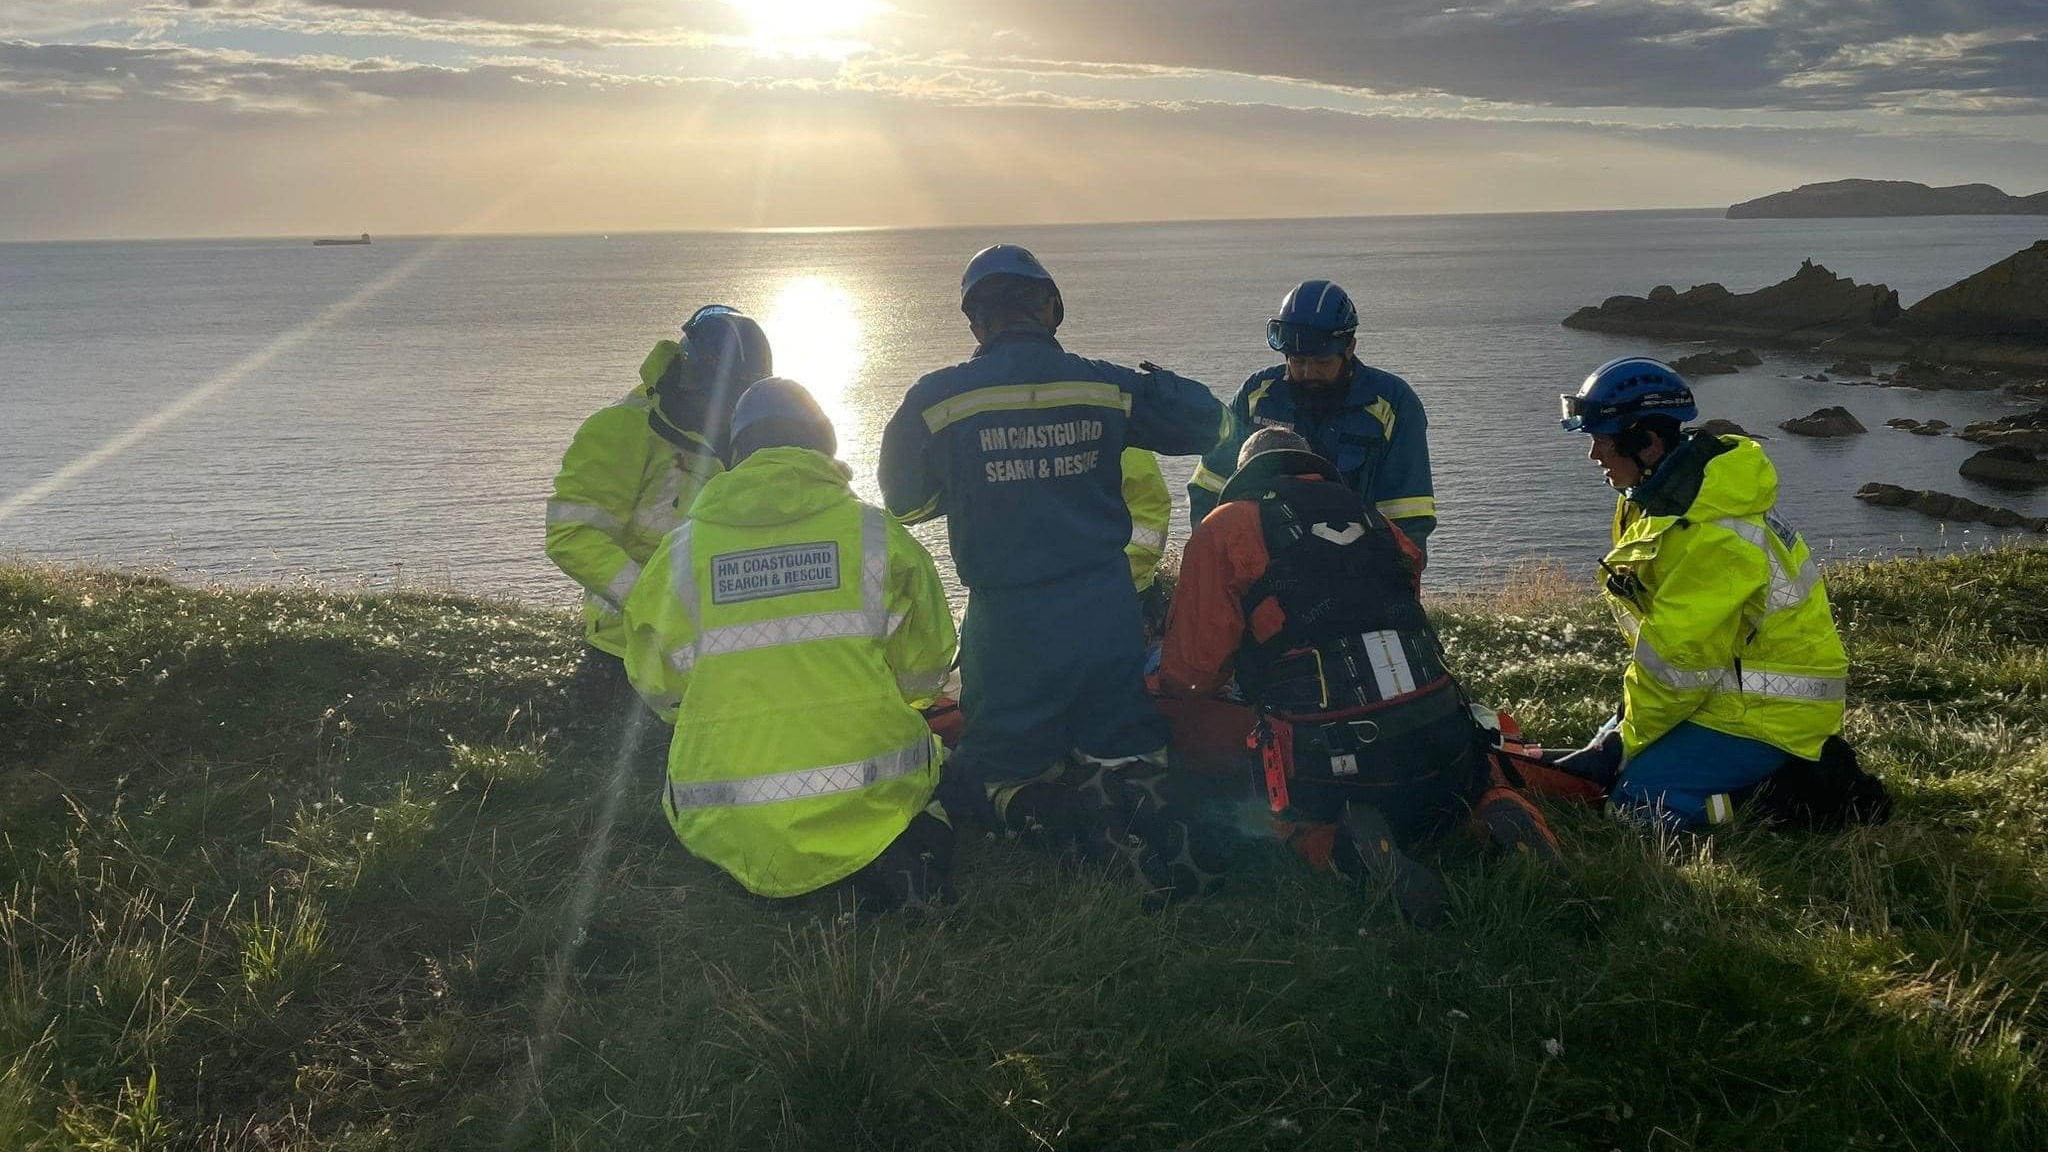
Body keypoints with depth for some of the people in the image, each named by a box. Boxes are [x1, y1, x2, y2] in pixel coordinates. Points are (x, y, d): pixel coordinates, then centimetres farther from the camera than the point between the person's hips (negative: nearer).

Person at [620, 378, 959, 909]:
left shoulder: (681, 551, 3)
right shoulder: (876, 534, 1)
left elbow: (658, 689, 11)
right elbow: (924, 668, 8)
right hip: (867, 800, 0)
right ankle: (887, 849, -1)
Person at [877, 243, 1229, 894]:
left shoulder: (936, 401, -7)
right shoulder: (1105, 387, 0)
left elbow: (903, 500, 7)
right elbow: (1208, 422, 14)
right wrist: (1153, 382, 31)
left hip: (1007, 624, -2)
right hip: (1107, 612, 2)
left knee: (989, 775, 14)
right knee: (1130, 751, 17)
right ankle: (1143, 809, -20)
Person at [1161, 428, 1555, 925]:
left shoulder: (1225, 528, 8)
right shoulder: (1369, 515, 21)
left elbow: (1190, 672, 3)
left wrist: (1169, 684, 28)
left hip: (1328, 756, -4)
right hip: (1439, 732, 4)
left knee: (1302, 825, 26)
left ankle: (1351, 847, -8)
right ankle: (1500, 811, 0)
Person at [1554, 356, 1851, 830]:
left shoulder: (1706, 537, -28)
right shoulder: (1670, 495, 4)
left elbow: (1677, 661, -23)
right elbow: (1665, 638, 11)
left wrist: (1627, 742, -10)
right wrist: (1623, 729, 8)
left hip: (1769, 712, -10)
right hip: (1732, 681, 10)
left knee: (1639, 798, -19)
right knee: (1608, 754, 12)